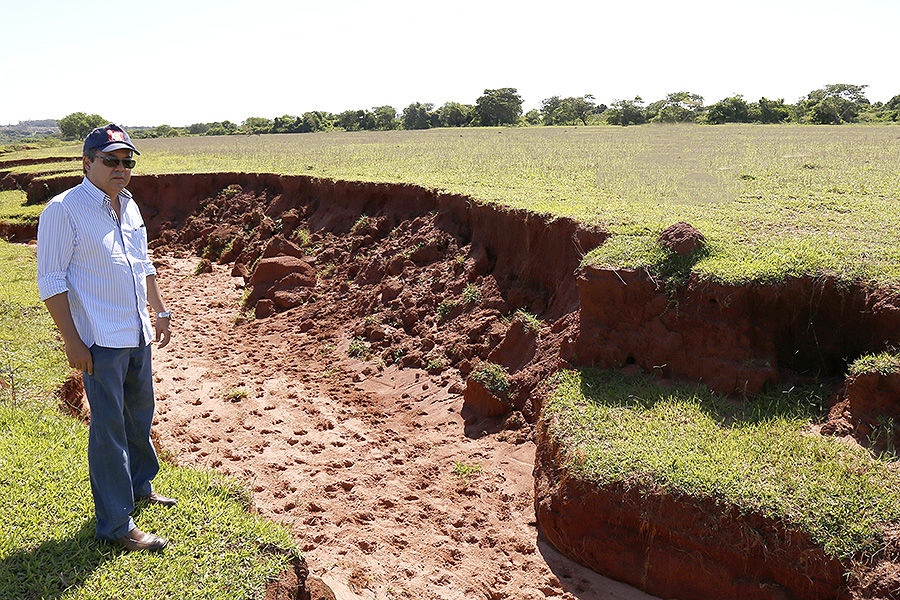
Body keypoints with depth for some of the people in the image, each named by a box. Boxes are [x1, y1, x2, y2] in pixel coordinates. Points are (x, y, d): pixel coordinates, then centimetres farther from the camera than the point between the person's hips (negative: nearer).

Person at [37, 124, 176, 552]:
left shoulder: (128, 206, 10)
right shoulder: (63, 210, -13)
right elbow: (51, 281, -14)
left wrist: (160, 311, 21)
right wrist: (72, 341, -17)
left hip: (137, 335, 8)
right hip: (100, 340, -8)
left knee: (140, 413, 21)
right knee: (109, 428, -2)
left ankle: (139, 485, 42)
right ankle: (116, 525, 9)